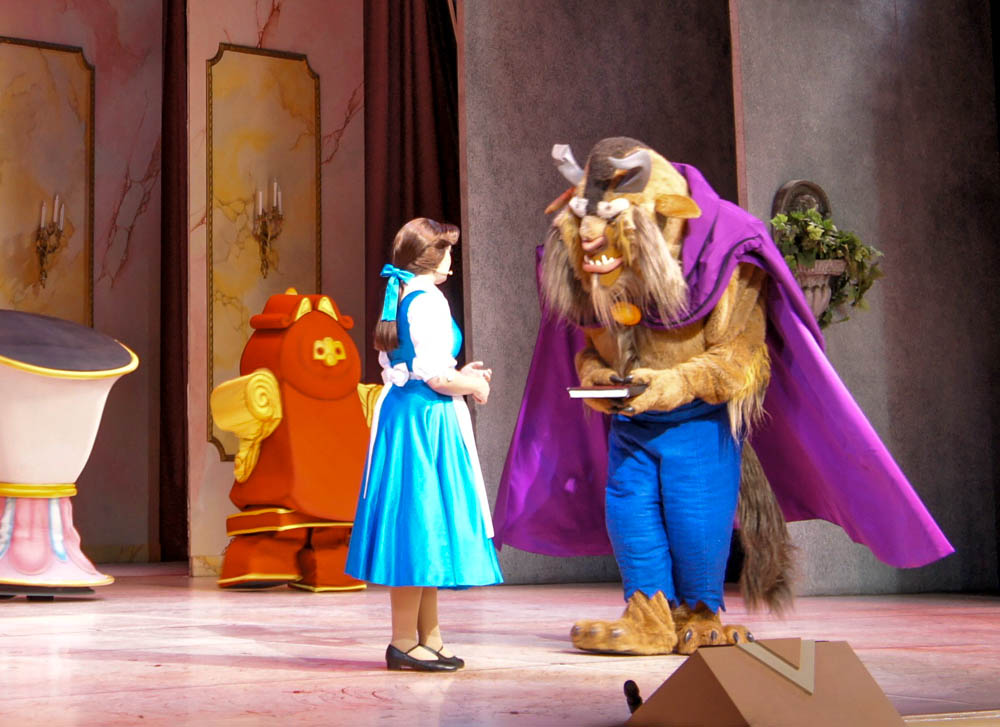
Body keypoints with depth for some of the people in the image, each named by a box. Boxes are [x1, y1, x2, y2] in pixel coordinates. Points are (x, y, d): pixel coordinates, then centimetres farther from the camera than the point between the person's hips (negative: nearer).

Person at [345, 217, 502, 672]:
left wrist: (460, 376, 17)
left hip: (398, 413, 10)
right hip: (427, 419, -10)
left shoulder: (397, 299, 14)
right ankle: (404, 641, 0)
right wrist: (473, 385, -2)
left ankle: (428, 636, 21)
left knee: (416, 523, 13)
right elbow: (437, 377, -20)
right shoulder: (429, 301, -14)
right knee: (422, 520, -5)